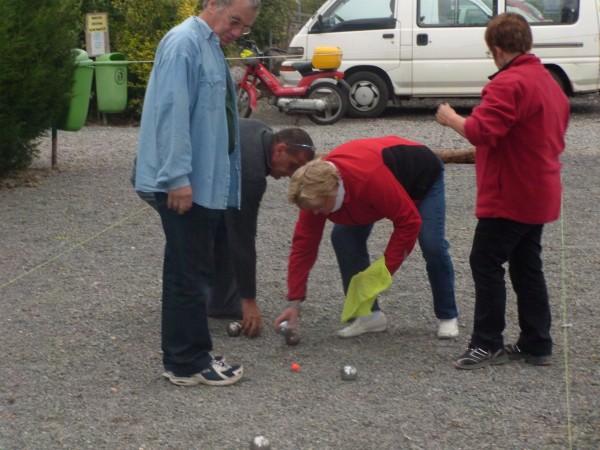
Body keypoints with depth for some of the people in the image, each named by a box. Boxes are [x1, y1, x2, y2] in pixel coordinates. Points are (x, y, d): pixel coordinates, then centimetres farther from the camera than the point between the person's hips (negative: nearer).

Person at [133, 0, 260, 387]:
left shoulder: (210, 47, 17)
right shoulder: (184, 43, -14)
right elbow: (172, 113, -21)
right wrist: (178, 177, -24)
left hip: (205, 184, 10)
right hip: (185, 185, -10)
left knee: (191, 274, 14)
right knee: (191, 275, -4)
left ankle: (185, 358, 21)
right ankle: (188, 364, 4)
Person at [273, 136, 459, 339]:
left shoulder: (372, 178, -47)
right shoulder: (315, 188, -26)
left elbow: (408, 222, -37)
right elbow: (304, 244, -19)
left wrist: (385, 270, -33)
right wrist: (294, 302, -20)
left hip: (423, 174, -6)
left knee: (433, 245, -20)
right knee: (343, 237, -13)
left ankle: (447, 317, 2)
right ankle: (370, 315, -3)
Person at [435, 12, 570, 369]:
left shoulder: (510, 83, -20)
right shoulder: (549, 80, 14)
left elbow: (482, 131, -28)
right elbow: (557, 133, 23)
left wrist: (451, 119, -11)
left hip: (508, 197, -10)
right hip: (538, 195, 10)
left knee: (486, 263, -3)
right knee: (527, 267, 14)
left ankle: (487, 345, -1)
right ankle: (537, 345, 17)